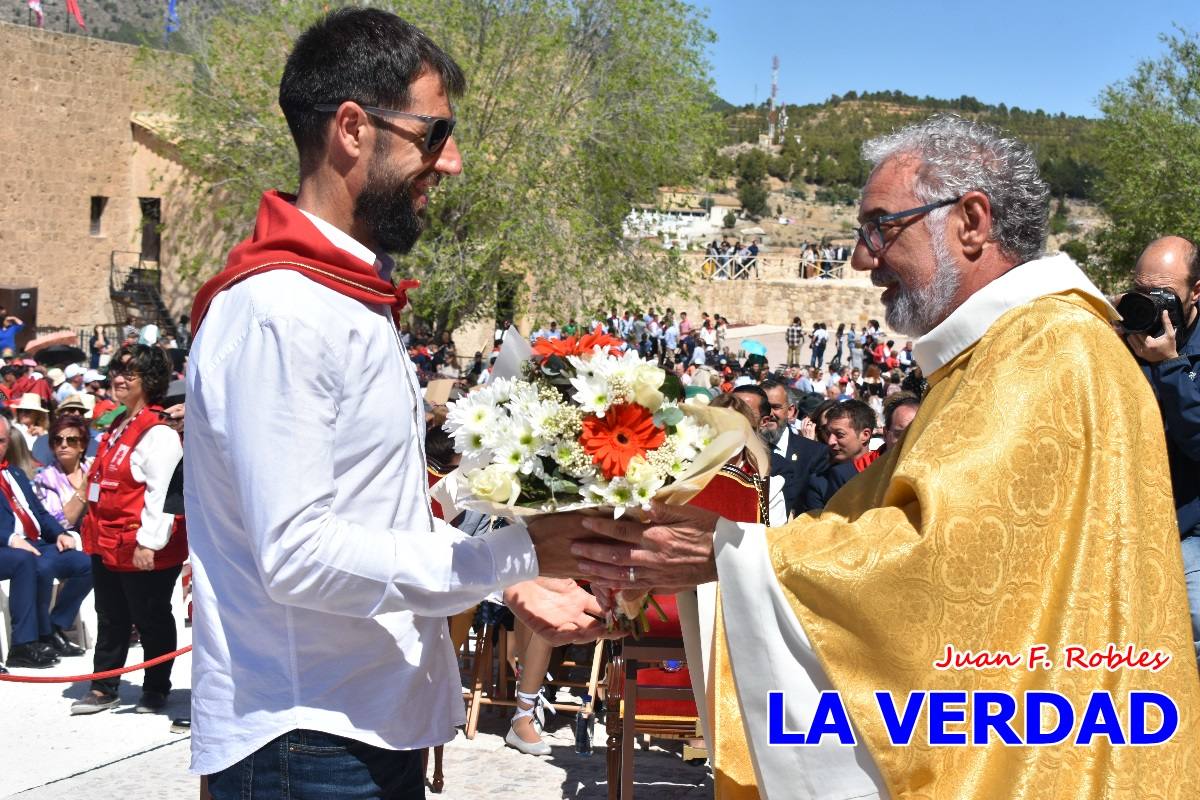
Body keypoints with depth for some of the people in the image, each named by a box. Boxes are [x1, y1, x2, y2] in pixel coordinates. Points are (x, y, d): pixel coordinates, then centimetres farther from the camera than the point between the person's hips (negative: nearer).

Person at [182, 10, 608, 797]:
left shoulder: (358, 303, 13)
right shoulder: (277, 311, -18)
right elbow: (296, 553, -24)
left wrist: (507, 579, 6)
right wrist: (514, 551, -22)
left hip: (375, 725, 9)